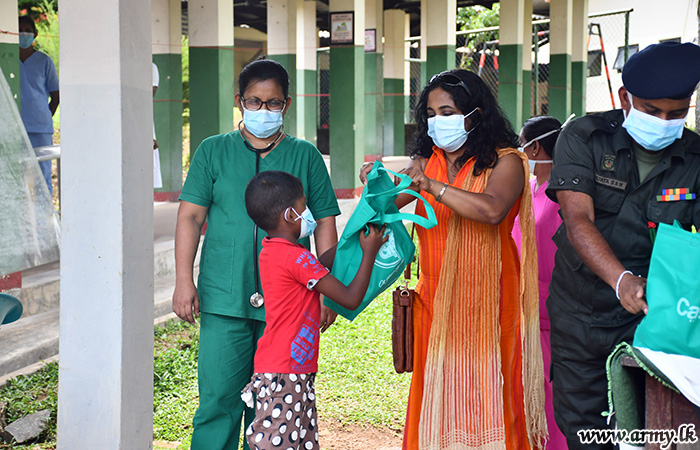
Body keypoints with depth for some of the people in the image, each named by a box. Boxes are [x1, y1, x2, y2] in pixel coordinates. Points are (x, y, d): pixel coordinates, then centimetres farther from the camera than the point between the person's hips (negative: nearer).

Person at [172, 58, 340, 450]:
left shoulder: (306, 156, 10)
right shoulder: (213, 152, 8)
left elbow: (325, 223, 10)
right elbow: (190, 216, 6)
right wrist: (184, 280, -3)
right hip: (224, 300, -1)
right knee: (219, 401, -3)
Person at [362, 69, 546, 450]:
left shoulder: (504, 161, -4)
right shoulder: (425, 162, 12)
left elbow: (492, 209, -22)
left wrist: (430, 185, -27)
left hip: (485, 300, -4)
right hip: (435, 300, 4)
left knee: (485, 396, -2)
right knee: (435, 398, 4)